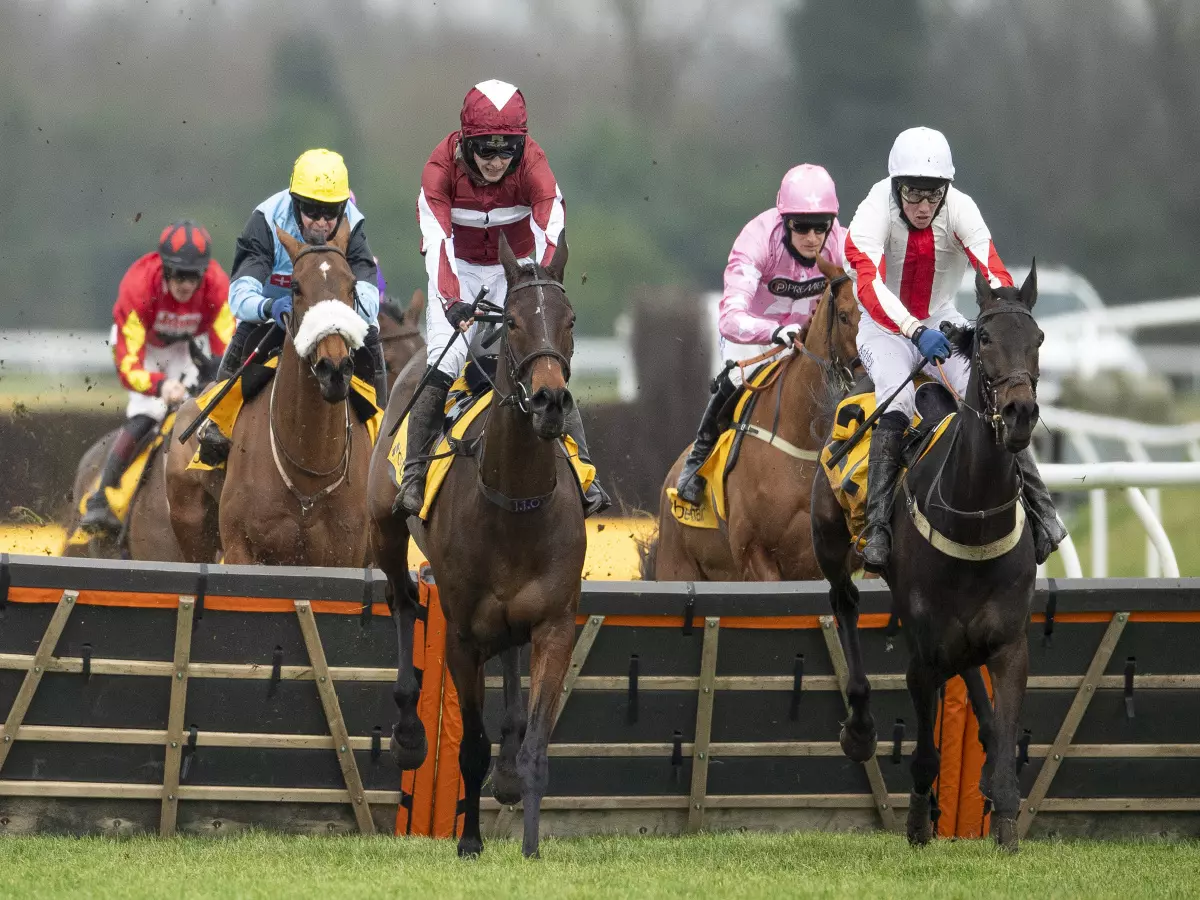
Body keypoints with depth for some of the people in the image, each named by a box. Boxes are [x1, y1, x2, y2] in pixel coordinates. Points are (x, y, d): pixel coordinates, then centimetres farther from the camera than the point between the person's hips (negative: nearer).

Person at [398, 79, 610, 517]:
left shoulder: (532, 164, -24)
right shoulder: (442, 166, -25)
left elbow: (551, 236, -34)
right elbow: (436, 239, -34)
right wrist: (452, 302, -49)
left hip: (516, 268, 0)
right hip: (458, 271, 0)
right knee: (441, 369, -16)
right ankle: (414, 472, -3)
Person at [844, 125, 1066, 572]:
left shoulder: (959, 210, -14)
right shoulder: (875, 212, -22)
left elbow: (993, 273, -24)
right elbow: (868, 284, -37)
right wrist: (915, 332, -52)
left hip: (940, 320, 3)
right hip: (884, 327, -3)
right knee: (898, 396, -30)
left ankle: (1038, 505, -9)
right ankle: (877, 526, -34)